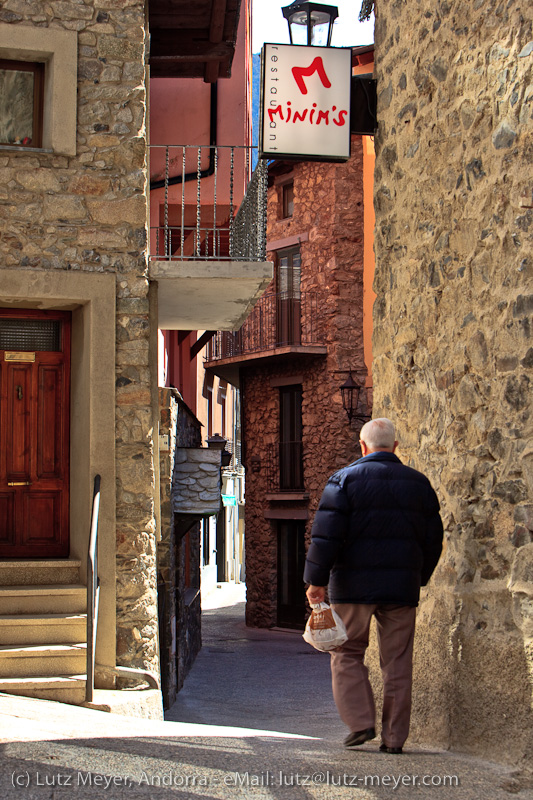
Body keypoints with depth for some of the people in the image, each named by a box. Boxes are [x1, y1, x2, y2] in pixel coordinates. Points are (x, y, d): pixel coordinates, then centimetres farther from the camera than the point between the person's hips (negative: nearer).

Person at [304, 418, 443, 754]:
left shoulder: (345, 479, -3)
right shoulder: (419, 483, 9)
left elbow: (326, 534, -9)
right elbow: (433, 539, 12)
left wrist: (316, 580, -4)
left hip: (353, 586, -3)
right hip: (402, 587, 3)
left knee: (348, 654, 10)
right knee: (398, 662, 6)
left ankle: (360, 722, -2)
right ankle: (394, 737, 6)